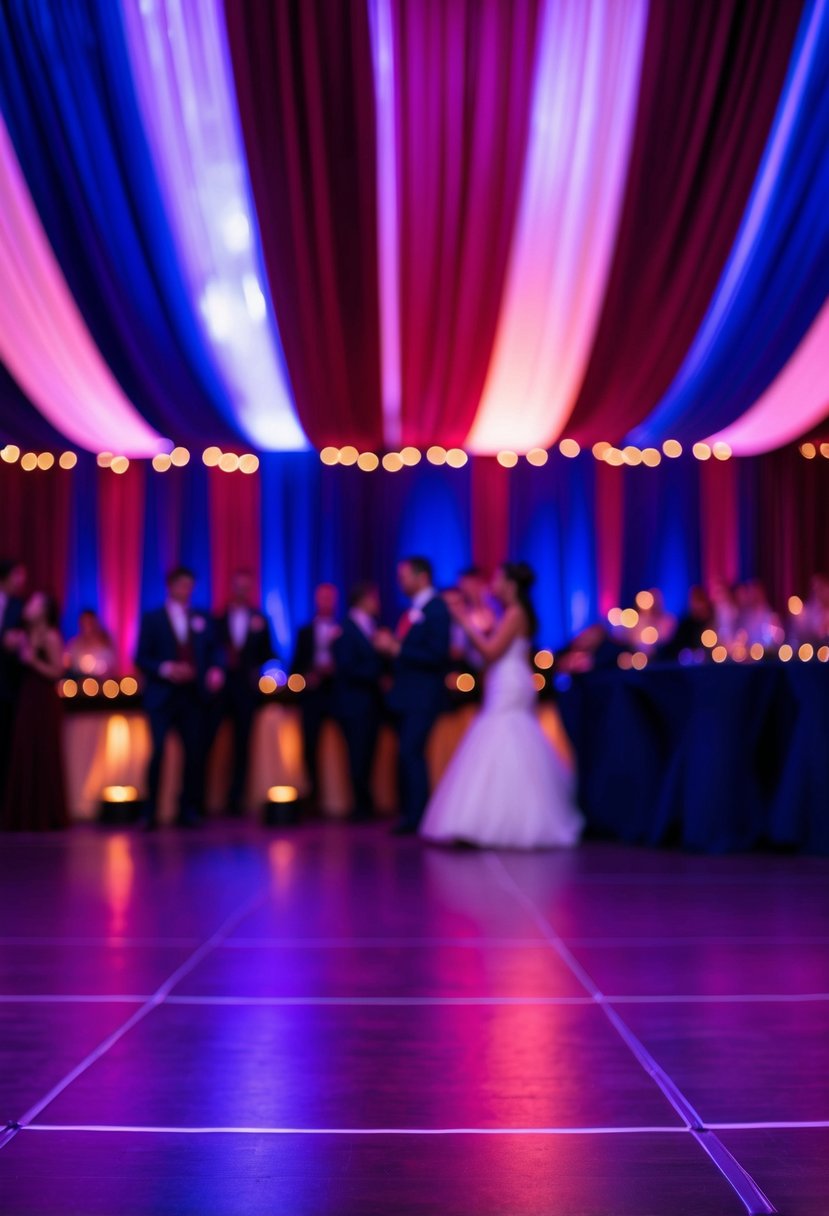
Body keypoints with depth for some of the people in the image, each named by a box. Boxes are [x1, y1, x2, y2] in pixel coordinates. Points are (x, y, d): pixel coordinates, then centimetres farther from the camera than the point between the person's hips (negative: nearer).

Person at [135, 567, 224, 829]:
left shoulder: (201, 620, 15)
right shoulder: (152, 619, 5)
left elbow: (212, 651, 12)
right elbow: (142, 657, -1)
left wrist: (215, 670, -8)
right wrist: (166, 669, -16)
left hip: (192, 695, 3)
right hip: (162, 696, -3)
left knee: (195, 753, 1)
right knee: (158, 751, -12)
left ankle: (188, 811, 11)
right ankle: (150, 813, -2)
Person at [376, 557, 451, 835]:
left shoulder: (436, 609, -13)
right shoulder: (413, 610, 13)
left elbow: (436, 655, -20)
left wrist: (396, 648, -20)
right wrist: (389, 644, 0)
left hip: (423, 697, -9)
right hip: (406, 695, 9)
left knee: (411, 753, -12)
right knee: (408, 756, 11)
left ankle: (417, 818, -8)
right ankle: (409, 814, 17)